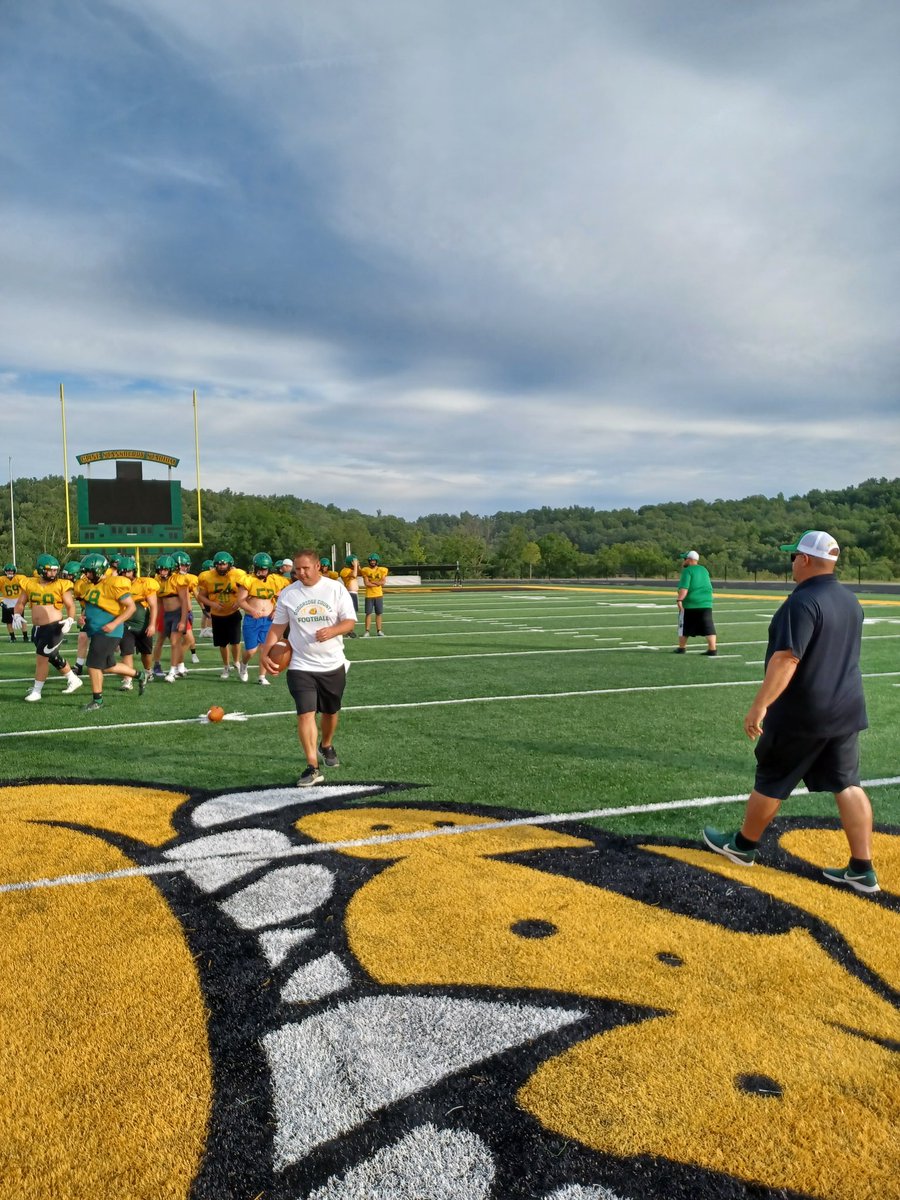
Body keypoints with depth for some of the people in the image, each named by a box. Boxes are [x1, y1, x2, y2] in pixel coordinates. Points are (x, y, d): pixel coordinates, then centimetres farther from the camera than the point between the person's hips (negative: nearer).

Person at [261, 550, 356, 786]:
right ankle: (313, 768, -11)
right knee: (305, 714, -13)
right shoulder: (287, 594, 0)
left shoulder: (336, 588, -4)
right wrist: (265, 653, -6)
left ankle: (326, 746, 45)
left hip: (333, 665, 1)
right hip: (301, 666, -1)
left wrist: (332, 630, -25)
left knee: (330, 712, 17)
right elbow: (277, 627, 6)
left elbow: (350, 621, -5)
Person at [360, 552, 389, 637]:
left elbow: (382, 582, -7)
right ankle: (367, 631, 2)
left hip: (379, 595, 1)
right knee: (368, 613, -2)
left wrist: (372, 582, -11)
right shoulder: (365, 570, -1)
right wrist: (377, 583, -9)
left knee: (378, 613, 5)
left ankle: (379, 630, 12)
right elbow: (367, 583, -9)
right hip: (369, 595, -1)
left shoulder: (382, 570, 3)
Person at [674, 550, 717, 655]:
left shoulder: (687, 571, -8)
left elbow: (684, 588, -19)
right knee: (708, 626, 2)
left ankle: (682, 648, 16)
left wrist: (679, 600, -20)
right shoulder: (704, 570, 16)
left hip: (690, 603, -6)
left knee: (685, 626, 8)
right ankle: (712, 649, -4)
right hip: (706, 603, 6)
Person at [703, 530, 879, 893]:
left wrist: (759, 705, -28)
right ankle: (862, 869, 12)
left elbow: (786, 660, -28)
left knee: (770, 781, 9)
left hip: (802, 714, -8)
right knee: (847, 785, 10)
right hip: (846, 710, 8)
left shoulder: (802, 601, -20)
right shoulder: (850, 600, 8)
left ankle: (743, 845, 26)